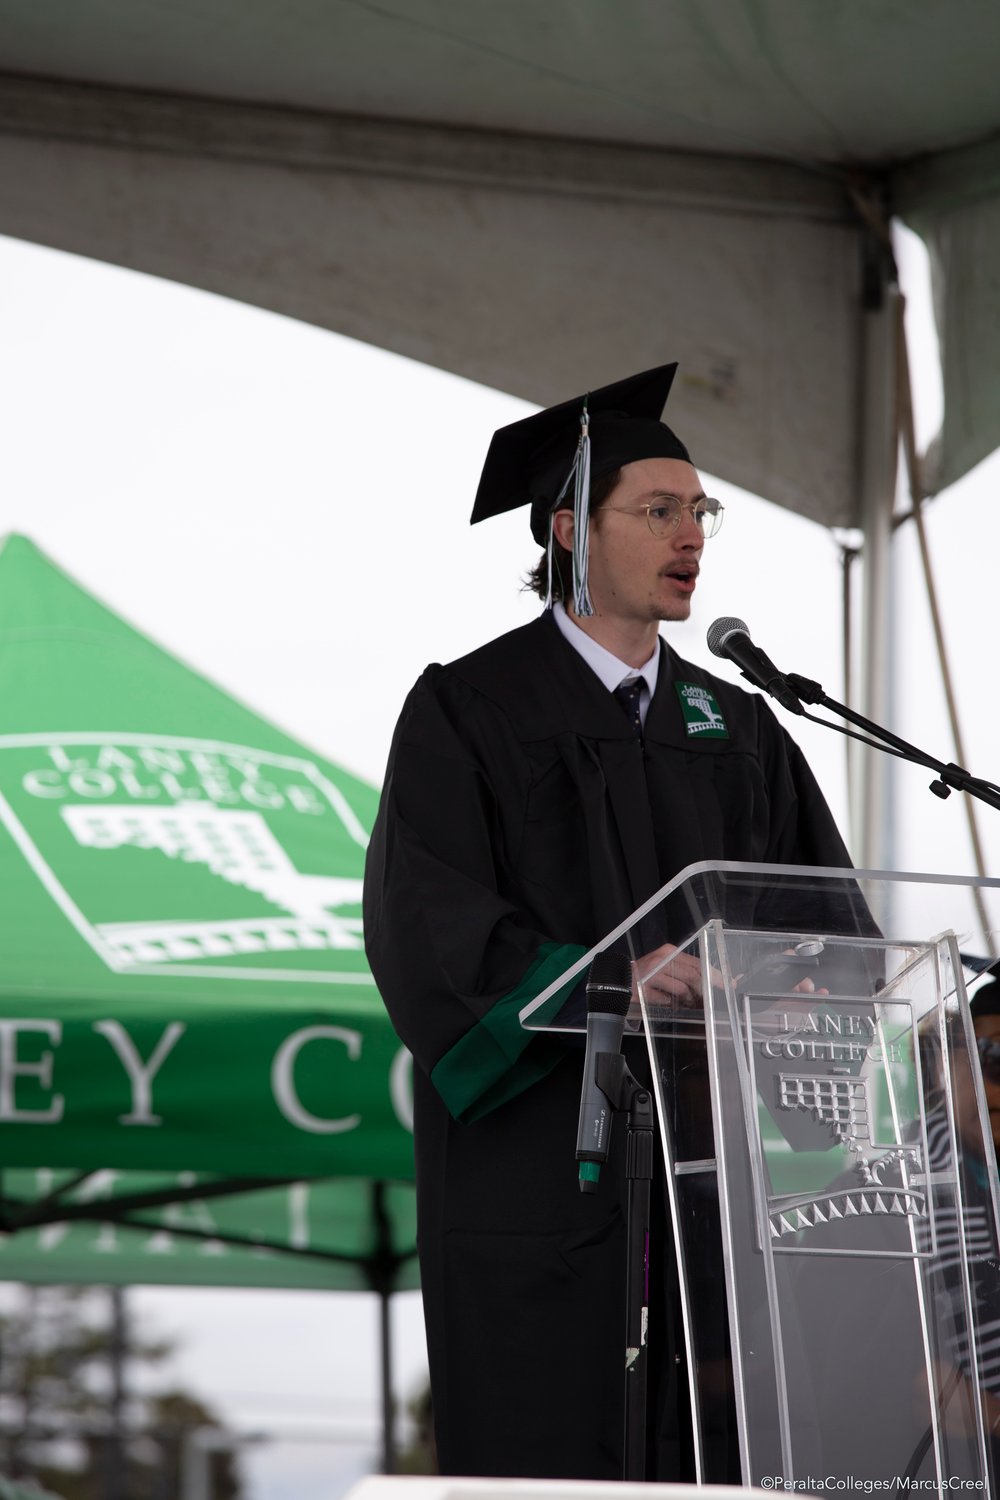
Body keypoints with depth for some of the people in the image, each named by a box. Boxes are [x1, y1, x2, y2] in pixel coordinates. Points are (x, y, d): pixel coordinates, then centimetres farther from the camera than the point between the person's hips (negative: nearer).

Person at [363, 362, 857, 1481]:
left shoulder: (733, 724, 18)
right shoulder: (470, 710, 0)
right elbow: (424, 922, -12)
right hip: (544, 1168, -5)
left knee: (712, 1462, 2)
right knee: (552, 1464, -6)